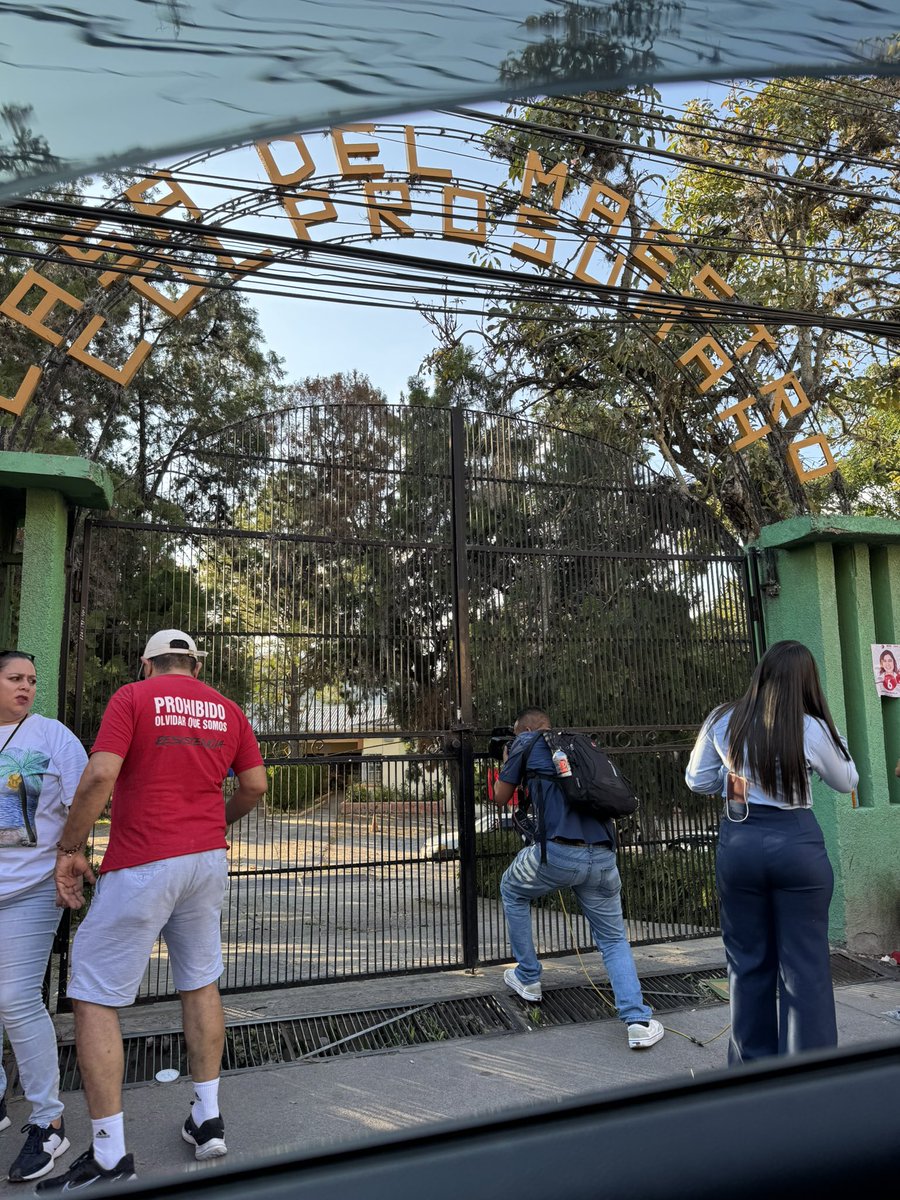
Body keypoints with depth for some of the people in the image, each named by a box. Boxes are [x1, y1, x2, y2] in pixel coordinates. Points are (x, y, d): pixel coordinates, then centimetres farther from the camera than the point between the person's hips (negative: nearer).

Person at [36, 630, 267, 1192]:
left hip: (142, 866, -5)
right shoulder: (227, 709, 8)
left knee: (94, 999, 5)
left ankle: (110, 1154, 8)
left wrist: (70, 849, -6)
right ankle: (208, 1119, 27)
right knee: (201, 984, 19)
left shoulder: (133, 697, -5)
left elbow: (100, 775, -16)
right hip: (208, 859, 6)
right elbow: (255, 786, 9)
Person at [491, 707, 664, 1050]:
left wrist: (507, 763, 34)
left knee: (512, 891, 26)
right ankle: (638, 1021, 5)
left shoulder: (527, 744, 9)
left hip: (560, 852, -4)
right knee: (614, 939, 20)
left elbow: (501, 797, 17)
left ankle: (528, 979, 32)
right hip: (603, 857, 4)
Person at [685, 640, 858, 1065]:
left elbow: (697, 781, 8)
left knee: (748, 961, 15)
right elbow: (846, 782, 9)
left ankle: (751, 1066, 29)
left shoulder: (722, 721, -2)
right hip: (797, 843, -2)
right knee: (805, 965, 8)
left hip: (738, 842, 3)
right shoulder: (812, 729, -9)